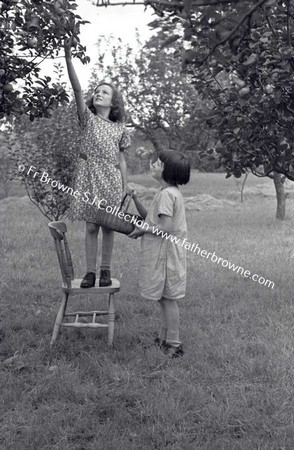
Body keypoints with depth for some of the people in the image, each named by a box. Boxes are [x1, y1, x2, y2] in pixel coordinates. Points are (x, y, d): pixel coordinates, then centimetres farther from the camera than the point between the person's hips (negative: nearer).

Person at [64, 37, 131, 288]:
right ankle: (90, 271, 8)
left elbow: (121, 160, 10)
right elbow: (77, 89, -6)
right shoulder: (88, 119, 6)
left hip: (110, 177, 1)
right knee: (91, 226, 1)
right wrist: (68, 57, -17)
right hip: (88, 175, -1)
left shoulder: (120, 128, 10)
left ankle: (106, 270, 15)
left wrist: (124, 189, 5)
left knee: (108, 226, 4)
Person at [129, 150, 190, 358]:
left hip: (165, 253, -10)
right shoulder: (171, 192, 13)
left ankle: (174, 345, 7)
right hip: (163, 252, 10)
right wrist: (135, 199, 7)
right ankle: (165, 338, 28)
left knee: (168, 298, -1)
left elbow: (166, 228, -25)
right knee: (165, 298, 17)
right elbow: (150, 216, 17)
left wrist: (143, 229, -13)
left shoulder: (166, 194, -19)